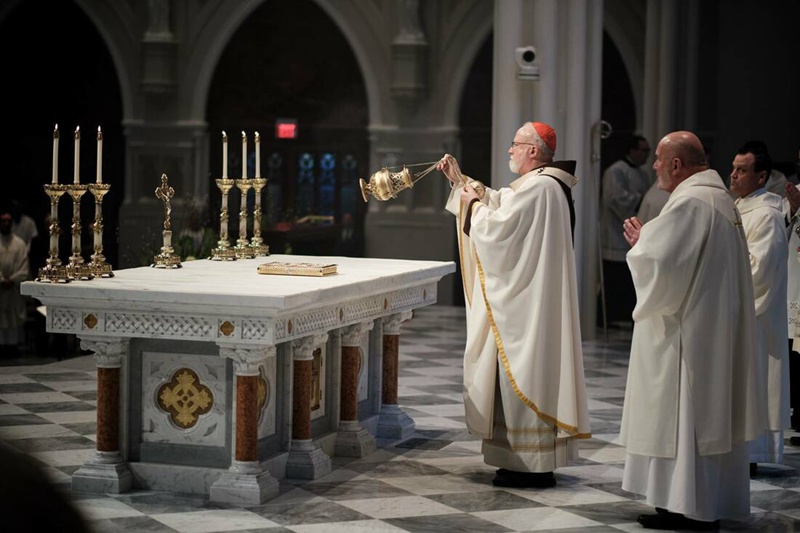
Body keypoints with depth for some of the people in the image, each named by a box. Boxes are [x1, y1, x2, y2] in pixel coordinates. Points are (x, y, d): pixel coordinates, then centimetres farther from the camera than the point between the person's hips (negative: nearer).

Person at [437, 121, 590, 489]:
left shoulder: (536, 188, -20)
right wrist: (460, 180, 26)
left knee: (525, 373, -6)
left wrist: (473, 204, -3)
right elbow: (498, 202, 26)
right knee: (527, 372, 15)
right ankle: (536, 460, 21)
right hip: (528, 299, 11)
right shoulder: (545, 184, 14)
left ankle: (531, 465, -1)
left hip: (526, 303, -11)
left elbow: (497, 228, -21)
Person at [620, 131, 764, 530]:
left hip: (687, 330, -10)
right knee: (707, 411, 12)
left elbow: (661, 264, -23)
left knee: (682, 413, -4)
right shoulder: (720, 198, 13)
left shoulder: (689, 202, -19)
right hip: (715, 328, 10)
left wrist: (640, 242, -5)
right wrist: (648, 239, 11)